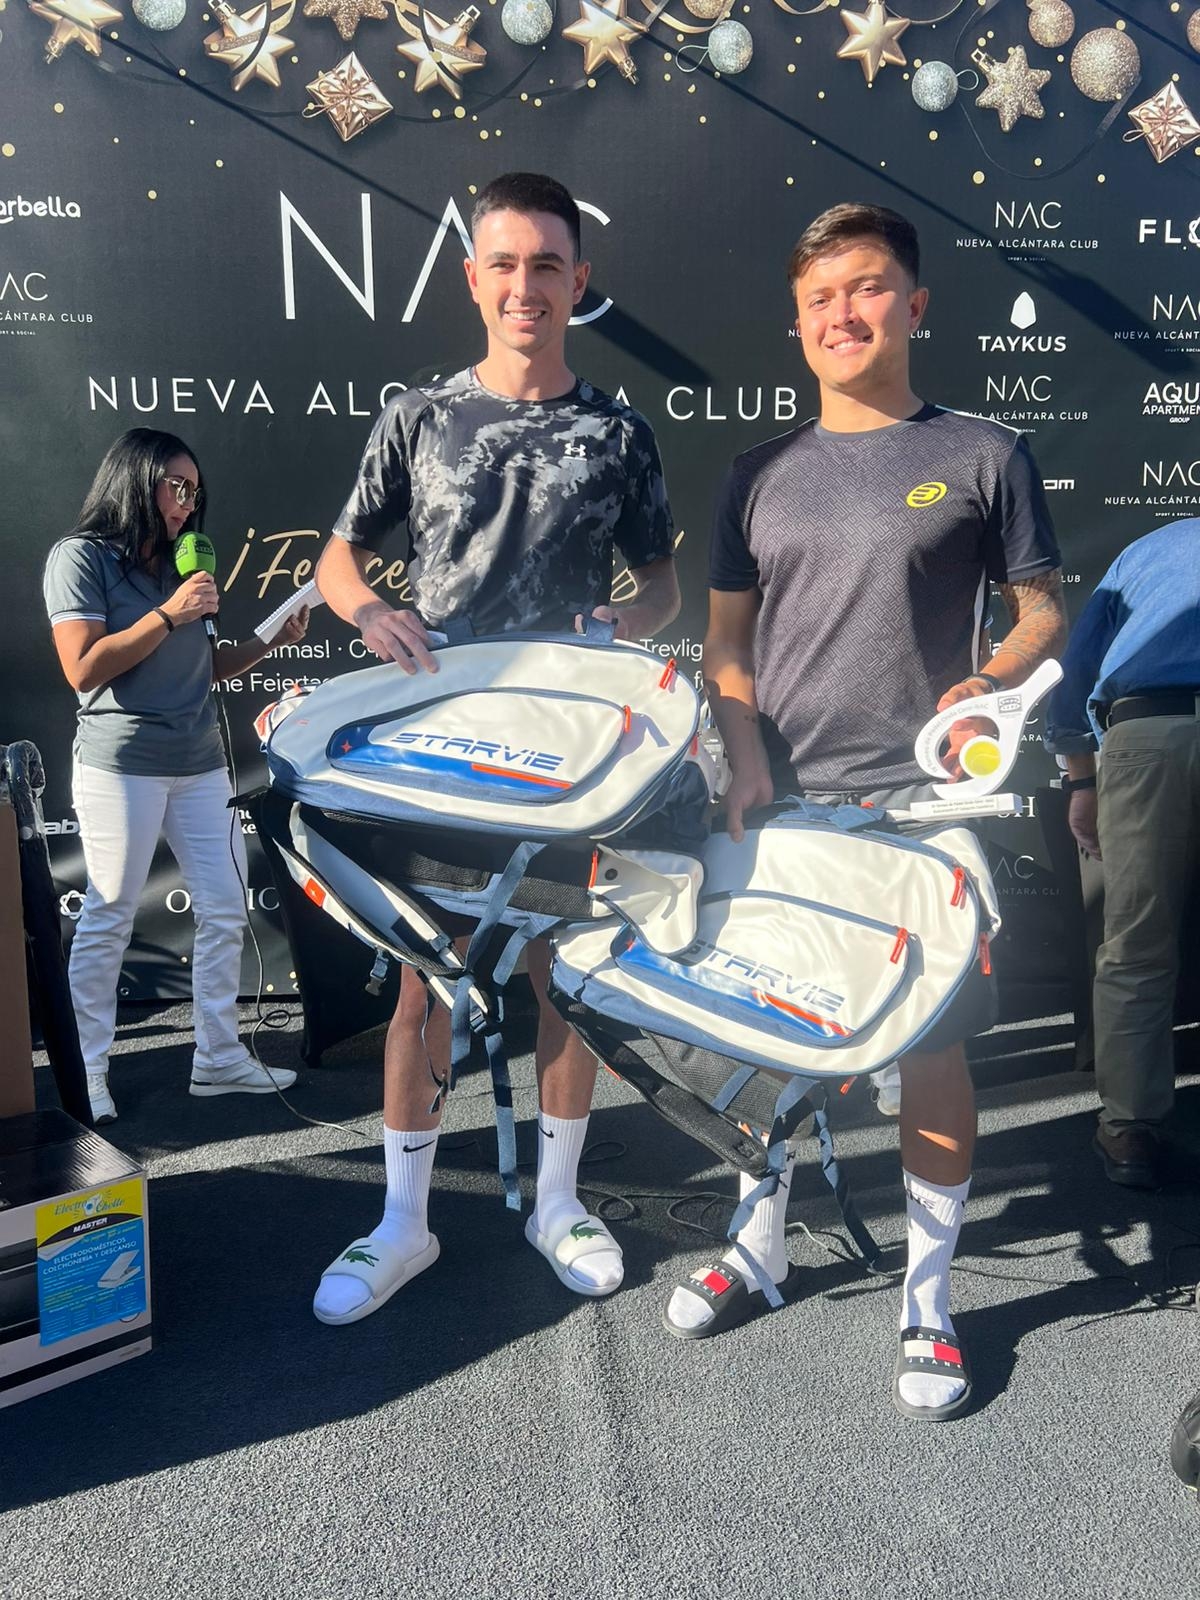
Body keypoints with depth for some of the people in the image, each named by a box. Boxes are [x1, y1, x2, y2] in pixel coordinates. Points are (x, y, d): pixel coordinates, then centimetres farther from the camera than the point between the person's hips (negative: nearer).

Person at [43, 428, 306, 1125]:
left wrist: (274, 641, 6)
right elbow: (84, 668, -13)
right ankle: (86, 1074, 11)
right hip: (122, 764, -7)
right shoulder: (82, 556, -3)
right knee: (109, 920, -1)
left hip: (201, 764, 7)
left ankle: (219, 1056, 18)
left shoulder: (181, 565, 17)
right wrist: (169, 614, -14)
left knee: (225, 910, 6)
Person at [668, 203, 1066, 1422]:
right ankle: (760, 1249, 33)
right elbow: (726, 638, 12)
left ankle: (927, 1301, 20)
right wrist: (747, 760, -3)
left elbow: (1043, 613, 4)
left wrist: (989, 684, -16)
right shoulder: (762, 475, 12)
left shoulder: (982, 456, 3)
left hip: (919, 806, -3)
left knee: (930, 1047, 2)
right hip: (778, 804, 4)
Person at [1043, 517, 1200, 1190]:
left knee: (1137, 952, 7)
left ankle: (1131, 1129, 9)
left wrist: (1081, 781, 31)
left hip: (1142, 735, 0)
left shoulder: (1140, 553, 31)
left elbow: (1073, 675, 25)